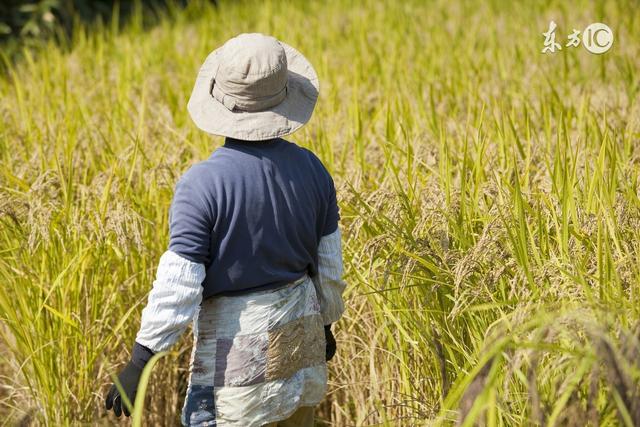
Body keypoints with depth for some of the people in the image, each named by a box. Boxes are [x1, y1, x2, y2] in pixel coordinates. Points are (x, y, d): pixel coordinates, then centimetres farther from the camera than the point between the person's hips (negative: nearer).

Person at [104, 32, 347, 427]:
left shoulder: (201, 184, -21)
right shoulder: (312, 169, -5)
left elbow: (179, 284, -21)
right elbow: (329, 265, 5)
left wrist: (139, 362, -14)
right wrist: (326, 322, 22)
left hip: (237, 336, -5)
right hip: (300, 326, 5)